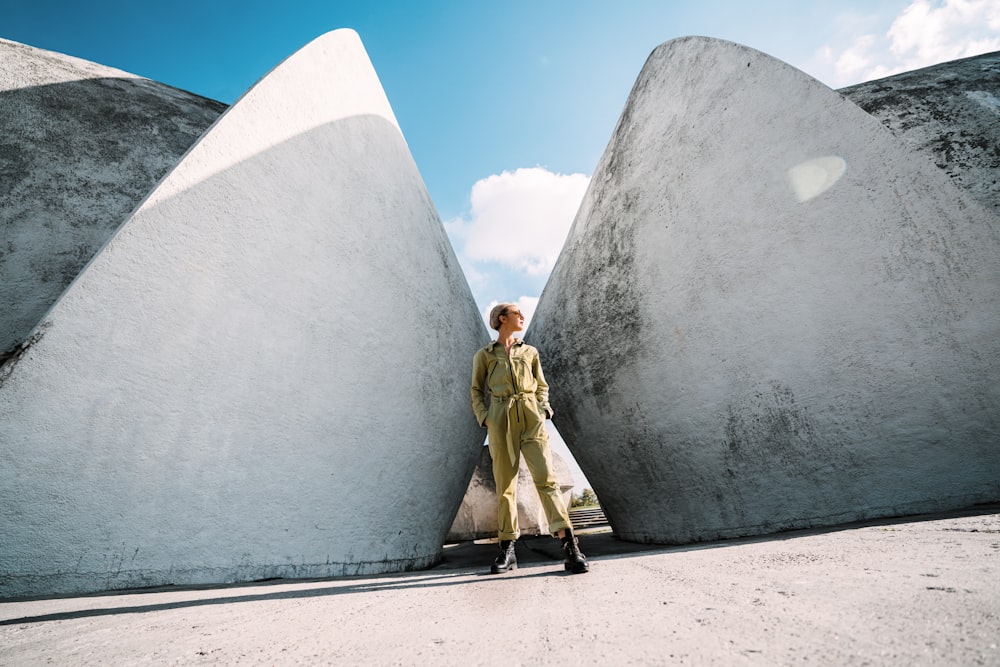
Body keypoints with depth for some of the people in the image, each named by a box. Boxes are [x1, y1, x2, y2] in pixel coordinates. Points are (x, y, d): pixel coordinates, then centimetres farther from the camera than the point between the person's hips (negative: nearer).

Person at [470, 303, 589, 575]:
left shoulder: (530, 352, 18)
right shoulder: (484, 355, 11)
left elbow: (542, 386, 21)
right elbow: (476, 392, 13)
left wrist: (544, 409, 3)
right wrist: (484, 419, -2)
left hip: (531, 418, 1)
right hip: (501, 421, -1)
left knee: (545, 477, -12)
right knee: (505, 485, 1)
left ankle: (571, 548, -13)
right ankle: (507, 550, 14)